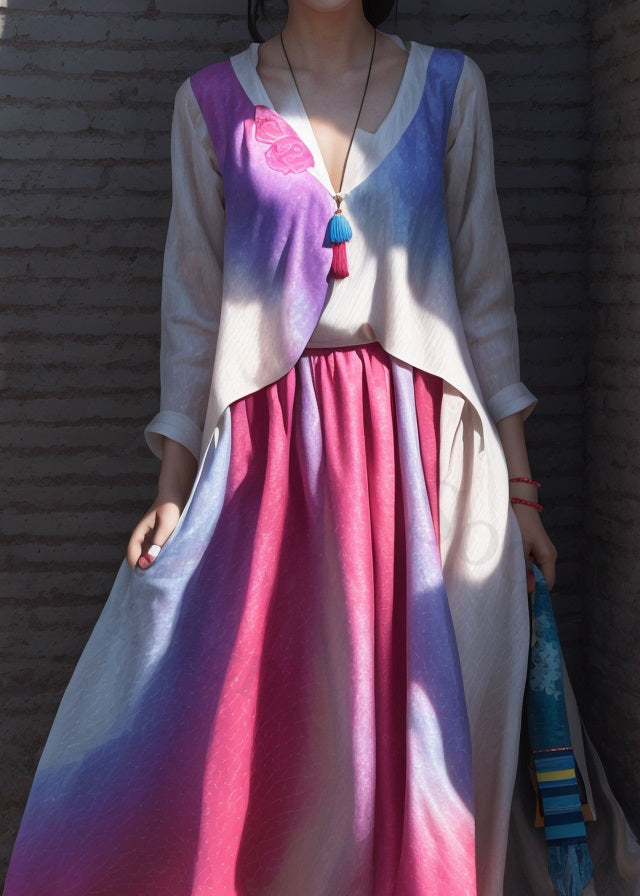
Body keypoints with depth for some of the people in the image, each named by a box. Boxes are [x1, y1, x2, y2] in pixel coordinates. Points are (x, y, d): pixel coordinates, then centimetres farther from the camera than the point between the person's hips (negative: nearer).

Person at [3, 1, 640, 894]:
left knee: (416, 728, 4)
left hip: (421, 444, 1)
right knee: (219, 735, -1)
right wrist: (174, 485, 1)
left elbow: (484, 286, 7)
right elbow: (195, 304, 6)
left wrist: (518, 484, 4)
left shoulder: (449, 86, 7)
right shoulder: (212, 101, 7)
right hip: (269, 445, 0)